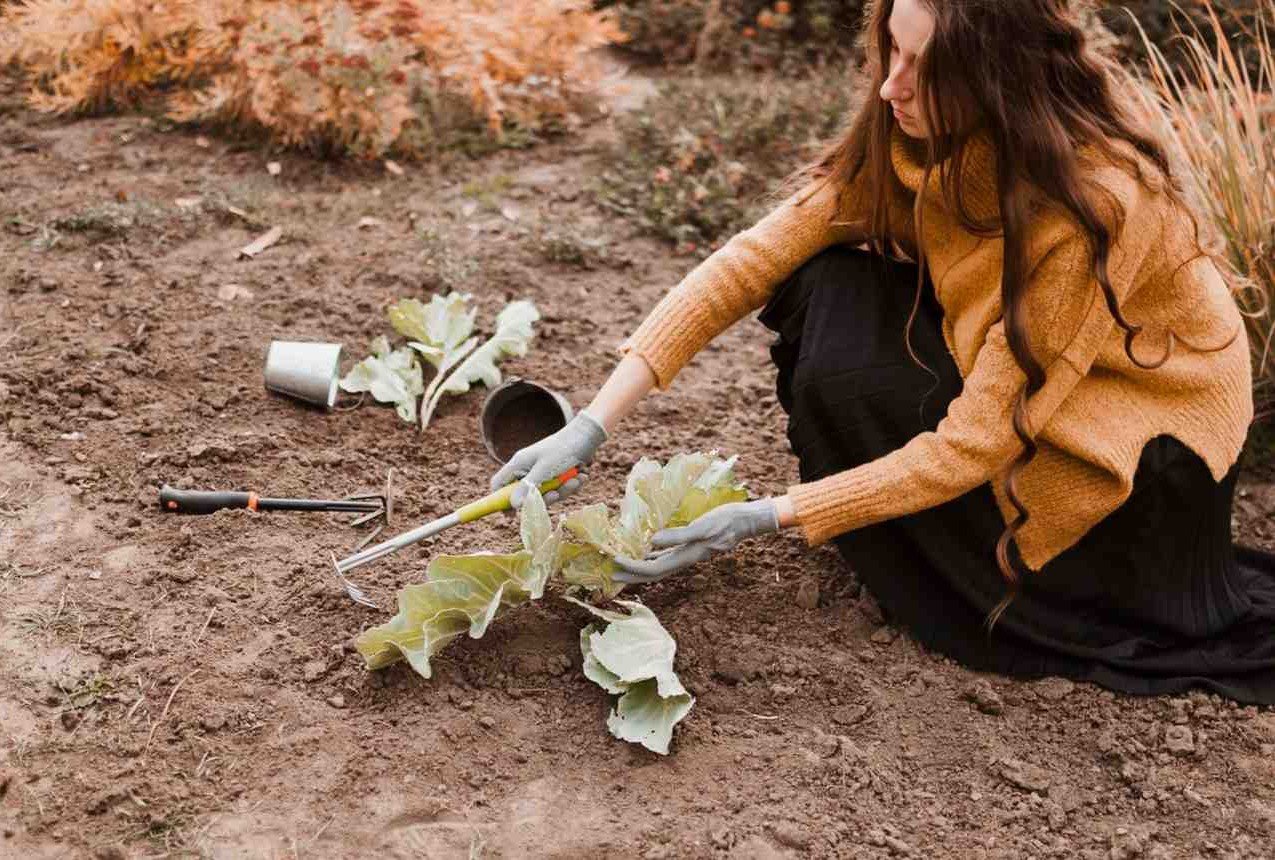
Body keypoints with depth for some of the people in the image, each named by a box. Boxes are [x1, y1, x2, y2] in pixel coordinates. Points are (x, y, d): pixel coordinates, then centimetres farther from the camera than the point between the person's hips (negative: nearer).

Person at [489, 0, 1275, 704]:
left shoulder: (1092, 203, -35)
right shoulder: (902, 137, -17)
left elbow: (977, 444, -32)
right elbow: (753, 259, -19)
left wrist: (771, 518, -32)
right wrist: (596, 423, -26)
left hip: (1145, 428, -6)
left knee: (848, 380, -24)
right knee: (828, 290, -17)